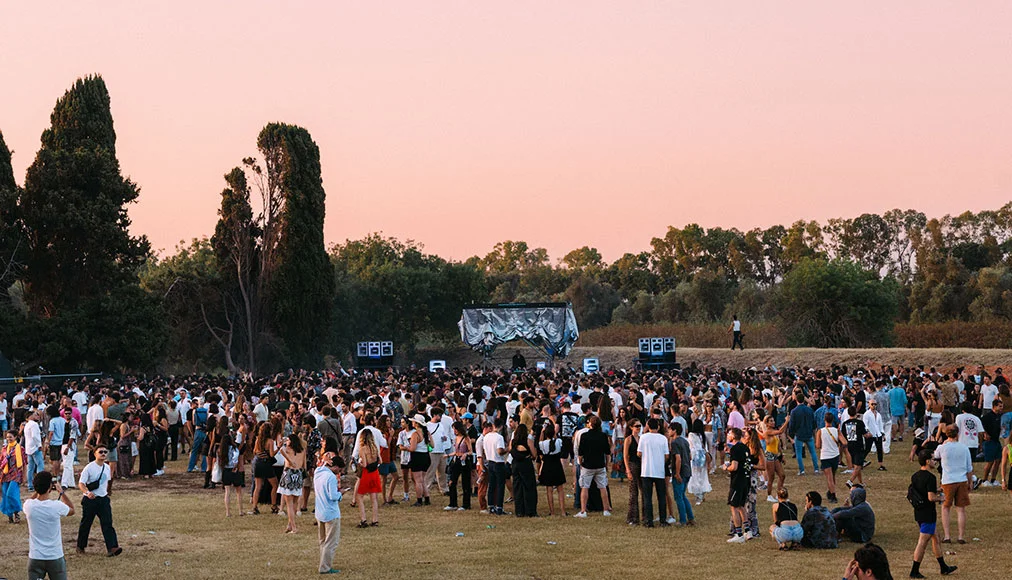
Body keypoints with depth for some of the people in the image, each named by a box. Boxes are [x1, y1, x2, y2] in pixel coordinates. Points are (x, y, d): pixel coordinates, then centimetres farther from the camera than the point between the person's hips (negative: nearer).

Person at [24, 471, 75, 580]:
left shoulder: (29, 505, -11)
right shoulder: (57, 506, -16)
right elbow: (72, 510, 8)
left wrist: (38, 490, 13)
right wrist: (61, 492, 13)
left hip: (35, 558, 2)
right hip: (55, 557, -2)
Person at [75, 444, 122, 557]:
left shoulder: (107, 467, 6)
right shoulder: (89, 468, -13)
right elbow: (81, 483, -18)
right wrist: (87, 492, -35)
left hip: (103, 499, 4)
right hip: (90, 500, -4)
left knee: (107, 523, -8)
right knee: (86, 523, 9)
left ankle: (112, 548, -17)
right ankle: (80, 547, 27)